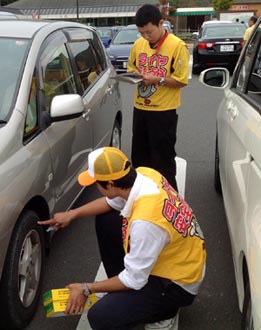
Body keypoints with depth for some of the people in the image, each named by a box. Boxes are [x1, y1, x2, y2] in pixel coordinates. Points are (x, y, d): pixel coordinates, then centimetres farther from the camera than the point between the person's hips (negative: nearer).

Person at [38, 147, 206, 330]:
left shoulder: (145, 221, -38)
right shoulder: (144, 173, -14)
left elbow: (135, 280, -24)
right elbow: (113, 201, 8)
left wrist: (86, 289, -12)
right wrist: (72, 214, 8)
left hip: (177, 284, -8)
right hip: (177, 255, 8)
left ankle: (162, 307, 7)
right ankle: (123, 289, 17)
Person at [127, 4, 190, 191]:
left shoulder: (177, 46, -13)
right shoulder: (138, 44, 3)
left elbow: (182, 80, -12)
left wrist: (158, 79, -22)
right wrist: (134, 74, -5)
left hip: (164, 111, -6)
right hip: (140, 108, 6)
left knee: (163, 159, 2)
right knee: (139, 156, 17)